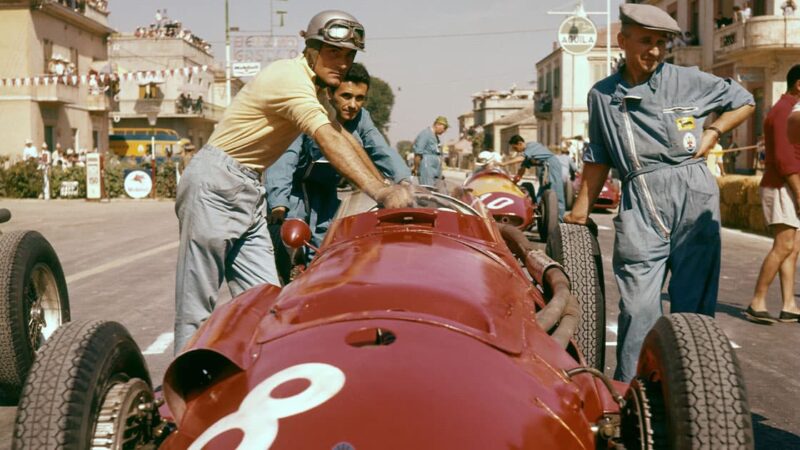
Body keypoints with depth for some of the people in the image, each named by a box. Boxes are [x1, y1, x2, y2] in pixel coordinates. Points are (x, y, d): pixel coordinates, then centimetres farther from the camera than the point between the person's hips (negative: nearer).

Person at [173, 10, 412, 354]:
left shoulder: (316, 89, 14)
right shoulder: (289, 77, -17)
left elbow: (345, 137, 16)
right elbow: (330, 141, -28)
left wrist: (386, 187, 7)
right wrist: (378, 191, -35)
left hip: (248, 190, 9)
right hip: (214, 184, -9)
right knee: (197, 304, -6)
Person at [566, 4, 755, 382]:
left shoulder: (688, 81, 7)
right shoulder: (602, 95, 11)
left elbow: (744, 102, 20)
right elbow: (598, 159, 18)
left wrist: (713, 131, 5)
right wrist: (580, 211, 15)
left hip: (693, 197, 0)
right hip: (639, 207, 0)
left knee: (694, 301, 4)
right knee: (638, 304, -6)